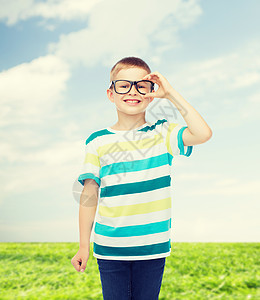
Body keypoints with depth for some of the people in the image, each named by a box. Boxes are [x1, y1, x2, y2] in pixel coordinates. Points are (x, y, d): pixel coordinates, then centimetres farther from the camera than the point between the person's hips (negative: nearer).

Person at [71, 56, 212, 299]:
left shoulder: (162, 134, 0)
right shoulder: (97, 142, 0)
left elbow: (203, 134, -18)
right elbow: (89, 195, 2)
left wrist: (170, 93, -13)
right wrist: (83, 246, 3)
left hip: (152, 248, 0)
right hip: (109, 248, 0)